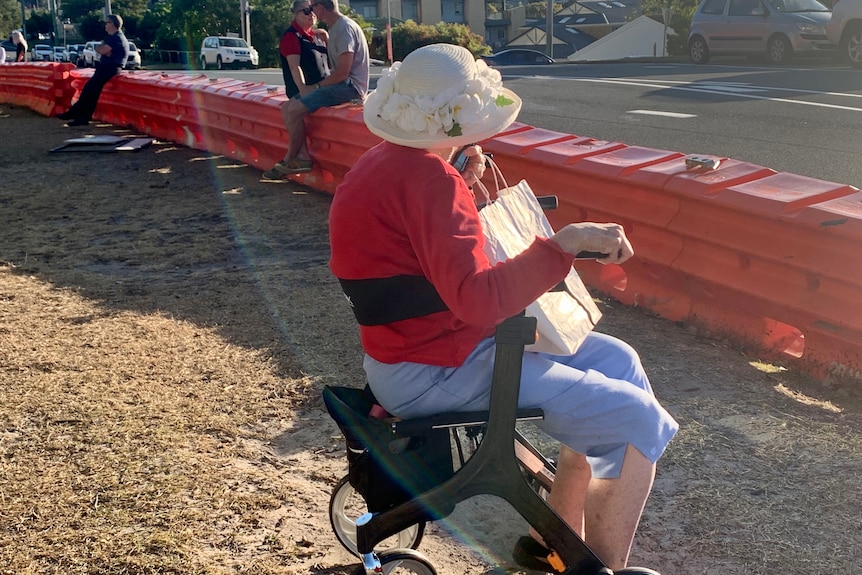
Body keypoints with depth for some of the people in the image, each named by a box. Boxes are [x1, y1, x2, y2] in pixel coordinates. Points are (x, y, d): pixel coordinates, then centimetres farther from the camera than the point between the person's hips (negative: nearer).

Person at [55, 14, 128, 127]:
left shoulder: (117, 38, -13)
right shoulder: (110, 37, 20)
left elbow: (102, 50, -18)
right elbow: (98, 48, 14)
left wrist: (101, 48, 4)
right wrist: (103, 49, -8)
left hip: (111, 68, -10)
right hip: (106, 67, 10)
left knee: (90, 87, -16)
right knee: (92, 88, -2)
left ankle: (75, 112, -12)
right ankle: (84, 117, -7)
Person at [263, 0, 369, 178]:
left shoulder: (344, 28, -15)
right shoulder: (335, 27, 17)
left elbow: (342, 72, -21)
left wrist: (316, 87, -12)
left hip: (350, 86, -11)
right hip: (341, 84, 11)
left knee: (295, 110, -21)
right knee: (288, 106, 0)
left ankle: (289, 160, -5)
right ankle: (303, 157, -8)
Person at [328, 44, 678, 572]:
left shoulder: (388, 161, 9)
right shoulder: (426, 178, -24)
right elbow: (478, 298, -34)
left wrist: (463, 188, 10)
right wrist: (563, 245, -35)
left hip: (421, 346, 11)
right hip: (433, 373, -11)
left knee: (616, 360, 16)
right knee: (636, 419, -10)